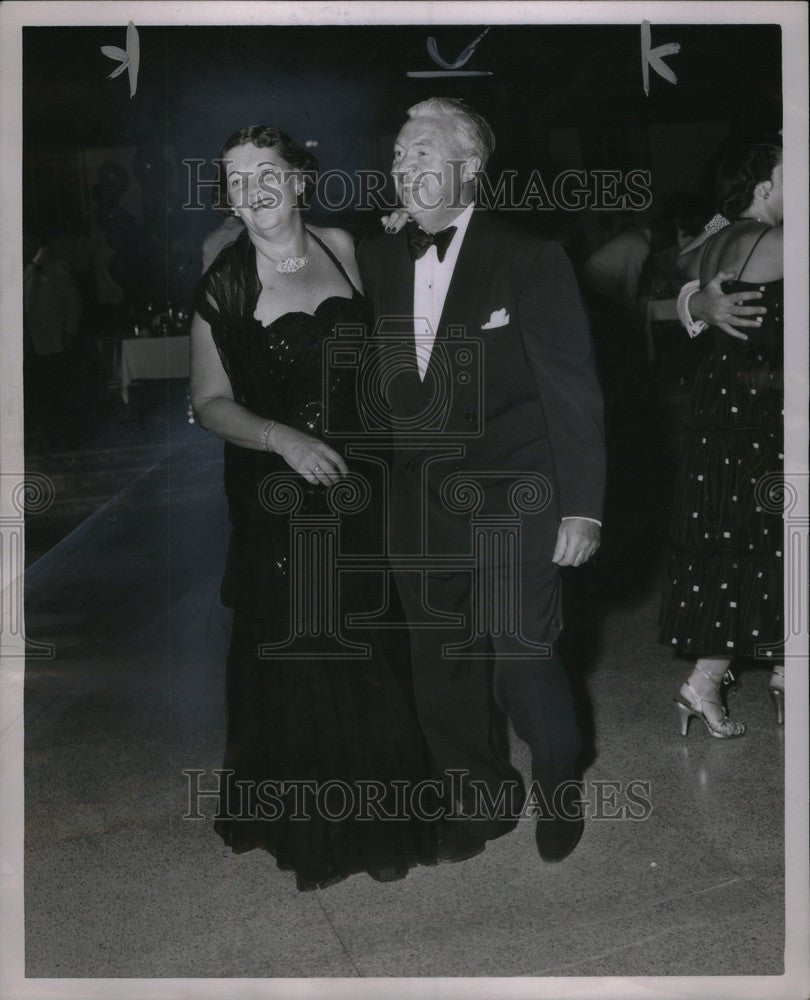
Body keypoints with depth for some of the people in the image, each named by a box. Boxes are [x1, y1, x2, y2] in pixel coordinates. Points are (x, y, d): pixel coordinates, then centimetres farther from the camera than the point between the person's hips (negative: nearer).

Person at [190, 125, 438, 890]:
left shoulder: (342, 247, 2)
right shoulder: (223, 283, -8)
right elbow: (210, 402, -6)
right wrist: (283, 439, -19)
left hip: (360, 483, 3)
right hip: (278, 497, -3)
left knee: (374, 651, 10)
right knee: (294, 658, 6)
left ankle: (379, 812, 33)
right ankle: (309, 824, 29)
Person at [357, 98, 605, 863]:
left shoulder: (529, 260, -6)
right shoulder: (377, 261, 6)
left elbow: (572, 389, -7)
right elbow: (365, 373, 7)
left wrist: (581, 506, -10)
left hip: (511, 500, -4)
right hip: (419, 505, 4)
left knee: (522, 661, 0)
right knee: (442, 672, 11)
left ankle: (560, 785, 31)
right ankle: (479, 800, 34)